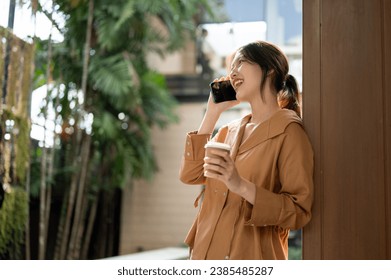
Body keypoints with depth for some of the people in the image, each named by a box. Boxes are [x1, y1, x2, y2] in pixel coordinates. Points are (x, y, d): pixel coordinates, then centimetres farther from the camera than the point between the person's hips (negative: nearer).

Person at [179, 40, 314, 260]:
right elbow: (190, 174, 1)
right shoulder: (230, 131, 10)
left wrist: (241, 186, -25)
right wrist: (213, 112, 4)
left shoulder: (288, 131, -10)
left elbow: (299, 211, -13)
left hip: (248, 258, -6)